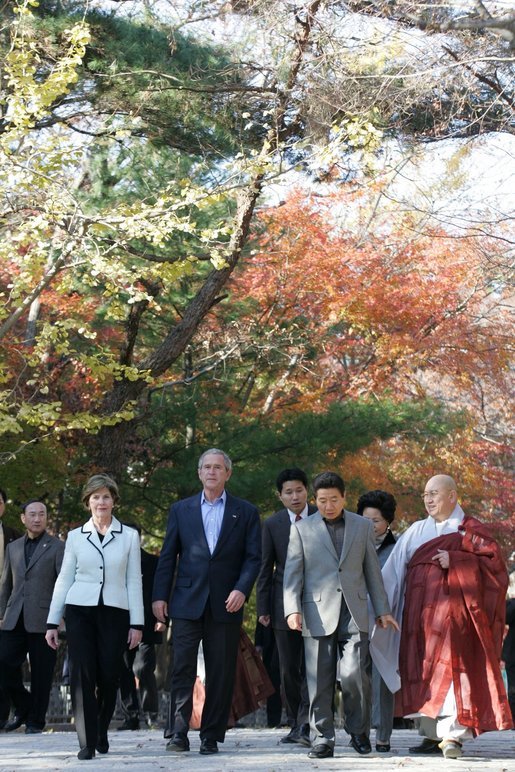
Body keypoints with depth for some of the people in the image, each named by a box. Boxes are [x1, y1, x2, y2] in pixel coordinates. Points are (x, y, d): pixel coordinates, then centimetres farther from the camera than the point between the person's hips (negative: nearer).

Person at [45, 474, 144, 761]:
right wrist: (53, 622, 6)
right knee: (83, 675, -9)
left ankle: (102, 733, 22)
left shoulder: (129, 536, 6)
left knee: (109, 677, -2)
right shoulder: (75, 536, 8)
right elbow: (64, 579, 10)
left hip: (115, 613, 0)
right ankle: (87, 742, -4)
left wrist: (137, 623, 0)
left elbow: (134, 581, 5)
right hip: (80, 611, 0)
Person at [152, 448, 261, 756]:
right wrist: (160, 595, 1)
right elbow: (168, 556, 9)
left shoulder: (246, 512, 7)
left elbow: (254, 556, 3)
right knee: (183, 669, -5)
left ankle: (211, 736, 10)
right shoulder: (181, 510, 10)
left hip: (225, 604, 0)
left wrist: (242, 589, -12)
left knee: (221, 673, 3)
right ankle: (179, 733, -3)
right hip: (187, 603, 0)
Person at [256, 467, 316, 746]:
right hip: (284, 605, 2)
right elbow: (265, 568, 6)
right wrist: (263, 607, 2)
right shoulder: (272, 524, 5)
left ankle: (305, 725, -10)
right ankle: (295, 724, 15)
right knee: (289, 669, 6)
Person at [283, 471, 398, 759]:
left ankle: (359, 730, 10)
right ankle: (323, 738, 9)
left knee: (355, 674, -10)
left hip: (354, 613, 0)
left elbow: (372, 571, 15)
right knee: (320, 681, 0)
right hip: (318, 614, 0)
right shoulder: (302, 529, 7)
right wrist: (293, 609, -8)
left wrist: (383, 610, 13)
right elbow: (293, 573, 4)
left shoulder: (363, 527, 12)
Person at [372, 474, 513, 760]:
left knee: (452, 667, -13)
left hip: (453, 608, -4)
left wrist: (455, 559, -15)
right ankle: (432, 734, 9)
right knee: (423, 670, 3)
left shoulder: (471, 529, 4)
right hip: (419, 612, 4)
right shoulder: (416, 531, 14)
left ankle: (453, 734, -16)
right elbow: (393, 573, 10)